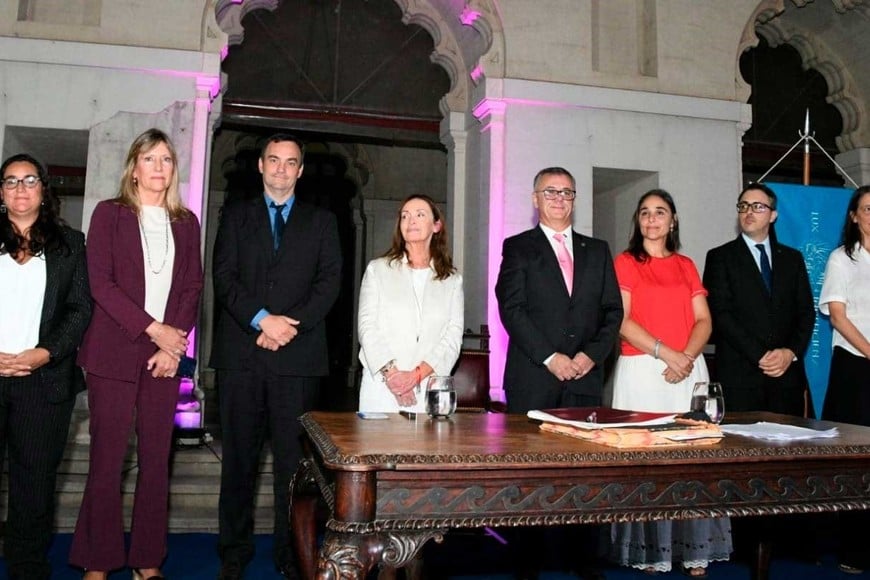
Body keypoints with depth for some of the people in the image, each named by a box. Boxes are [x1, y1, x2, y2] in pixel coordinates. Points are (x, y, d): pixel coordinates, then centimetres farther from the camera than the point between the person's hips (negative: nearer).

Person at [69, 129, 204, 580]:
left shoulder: (186, 222, 13)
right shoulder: (109, 214, 4)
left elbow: (192, 288, 7)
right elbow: (101, 283, -5)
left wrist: (174, 345, -6)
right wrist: (154, 329, -11)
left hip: (165, 354, 3)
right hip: (114, 352, -3)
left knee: (157, 459, 5)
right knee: (107, 458, 0)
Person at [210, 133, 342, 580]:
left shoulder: (321, 222, 14)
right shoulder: (236, 216, 15)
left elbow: (330, 281, 4)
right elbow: (223, 276, 3)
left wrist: (291, 325, -10)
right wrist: (262, 319, -11)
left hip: (298, 354, 0)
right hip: (241, 353, 1)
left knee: (294, 457, 1)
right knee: (239, 455, 6)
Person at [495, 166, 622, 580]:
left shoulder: (597, 250, 18)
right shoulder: (518, 248, 7)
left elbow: (612, 310, 12)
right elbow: (512, 309, -4)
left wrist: (591, 354, -4)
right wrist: (550, 357, -11)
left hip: (586, 377, 3)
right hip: (533, 380, -3)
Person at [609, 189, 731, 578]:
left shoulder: (686, 266, 16)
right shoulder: (625, 262, 4)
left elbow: (703, 320, 8)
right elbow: (621, 320, -7)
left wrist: (686, 358, -10)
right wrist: (666, 353, -15)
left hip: (689, 370, 4)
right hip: (642, 371, -3)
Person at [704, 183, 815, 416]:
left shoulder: (793, 258, 16)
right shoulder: (720, 257, 4)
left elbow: (806, 312, 12)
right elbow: (721, 314, -6)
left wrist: (791, 352, -5)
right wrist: (760, 356, -12)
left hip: (787, 374, 3)